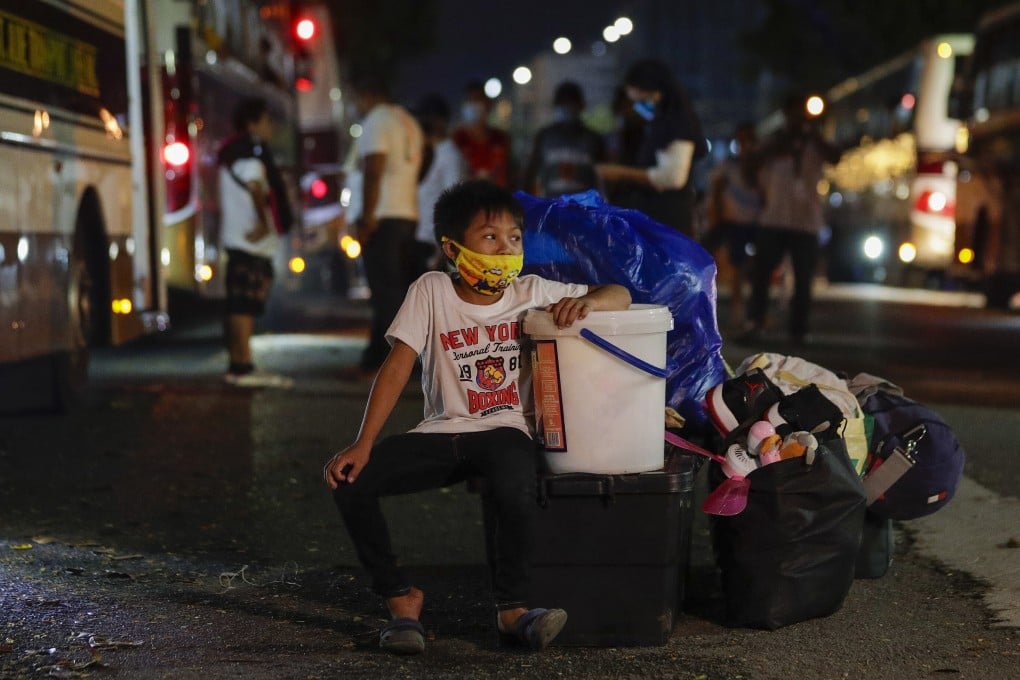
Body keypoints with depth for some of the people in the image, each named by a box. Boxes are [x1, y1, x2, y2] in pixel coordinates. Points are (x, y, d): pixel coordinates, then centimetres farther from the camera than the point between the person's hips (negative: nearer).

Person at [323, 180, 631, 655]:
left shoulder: (532, 291, 2)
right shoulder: (431, 291, -1)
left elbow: (620, 295, 6)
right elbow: (397, 368, -6)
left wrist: (587, 300, -19)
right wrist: (362, 445, -15)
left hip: (505, 429, -1)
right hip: (442, 432, 1)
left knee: (518, 486, -37)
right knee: (349, 480, -20)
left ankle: (511, 607, -13)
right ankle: (399, 595, 1)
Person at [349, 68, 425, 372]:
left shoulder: (376, 121, -8)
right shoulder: (408, 121, 17)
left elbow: (373, 172, -17)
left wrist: (366, 217, -16)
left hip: (383, 218, -8)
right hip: (408, 215, 9)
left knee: (385, 292, -7)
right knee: (403, 288, 10)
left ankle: (384, 359, -7)